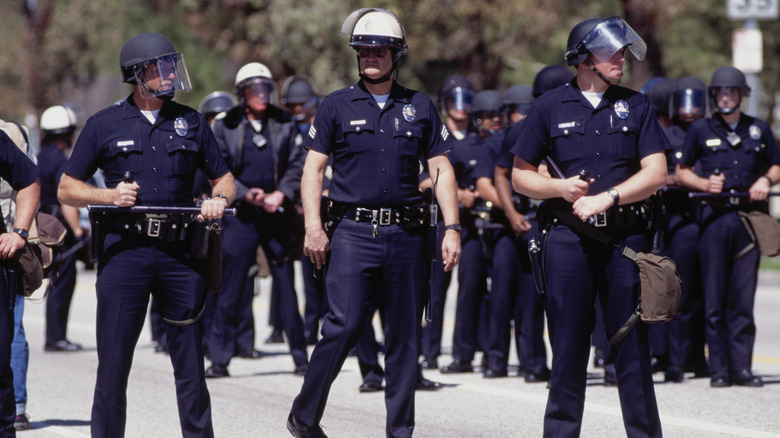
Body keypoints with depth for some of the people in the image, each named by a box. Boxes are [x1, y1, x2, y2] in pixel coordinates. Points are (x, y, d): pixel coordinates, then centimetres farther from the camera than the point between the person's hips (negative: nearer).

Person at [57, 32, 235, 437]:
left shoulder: (190, 122, 11)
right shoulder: (104, 125, 5)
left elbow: (223, 178, 18)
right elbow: (66, 190, 7)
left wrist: (219, 199, -4)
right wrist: (110, 195, -10)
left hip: (179, 252, 2)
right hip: (124, 252, -2)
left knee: (190, 363, 4)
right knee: (113, 362, -1)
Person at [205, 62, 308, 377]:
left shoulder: (284, 124, 6)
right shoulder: (225, 126, 2)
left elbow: (297, 164, 5)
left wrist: (281, 193, -11)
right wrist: (246, 194, -13)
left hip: (278, 214, 1)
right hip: (241, 216, -1)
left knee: (287, 286, 4)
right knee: (231, 287, -2)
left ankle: (300, 357, 10)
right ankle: (219, 357, 5)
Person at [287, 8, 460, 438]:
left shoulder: (420, 108, 11)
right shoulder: (337, 106, 7)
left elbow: (441, 170, 11)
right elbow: (313, 168, 4)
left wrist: (452, 229, 2)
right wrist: (313, 226, -8)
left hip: (406, 236, 2)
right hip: (352, 232, -2)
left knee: (404, 334, 3)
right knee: (344, 325, -13)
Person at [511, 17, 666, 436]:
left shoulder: (636, 105, 9)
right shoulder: (549, 107, 6)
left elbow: (656, 173, 1)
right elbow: (519, 177, 11)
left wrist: (605, 198, -10)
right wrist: (560, 187, -8)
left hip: (626, 237, 1)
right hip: (568, 239, -1)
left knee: (632, 345, 0)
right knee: (568, 345, 2)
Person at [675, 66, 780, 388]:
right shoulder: (701, 130, 8)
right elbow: (681, 172, 12)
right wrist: (705, 184, -6)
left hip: (749, 216, 1)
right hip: (715, 216, -1)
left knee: (744, 298, 0)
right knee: (715, 299, -2)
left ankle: (742, 367, 3)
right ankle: (719, 368, 3)